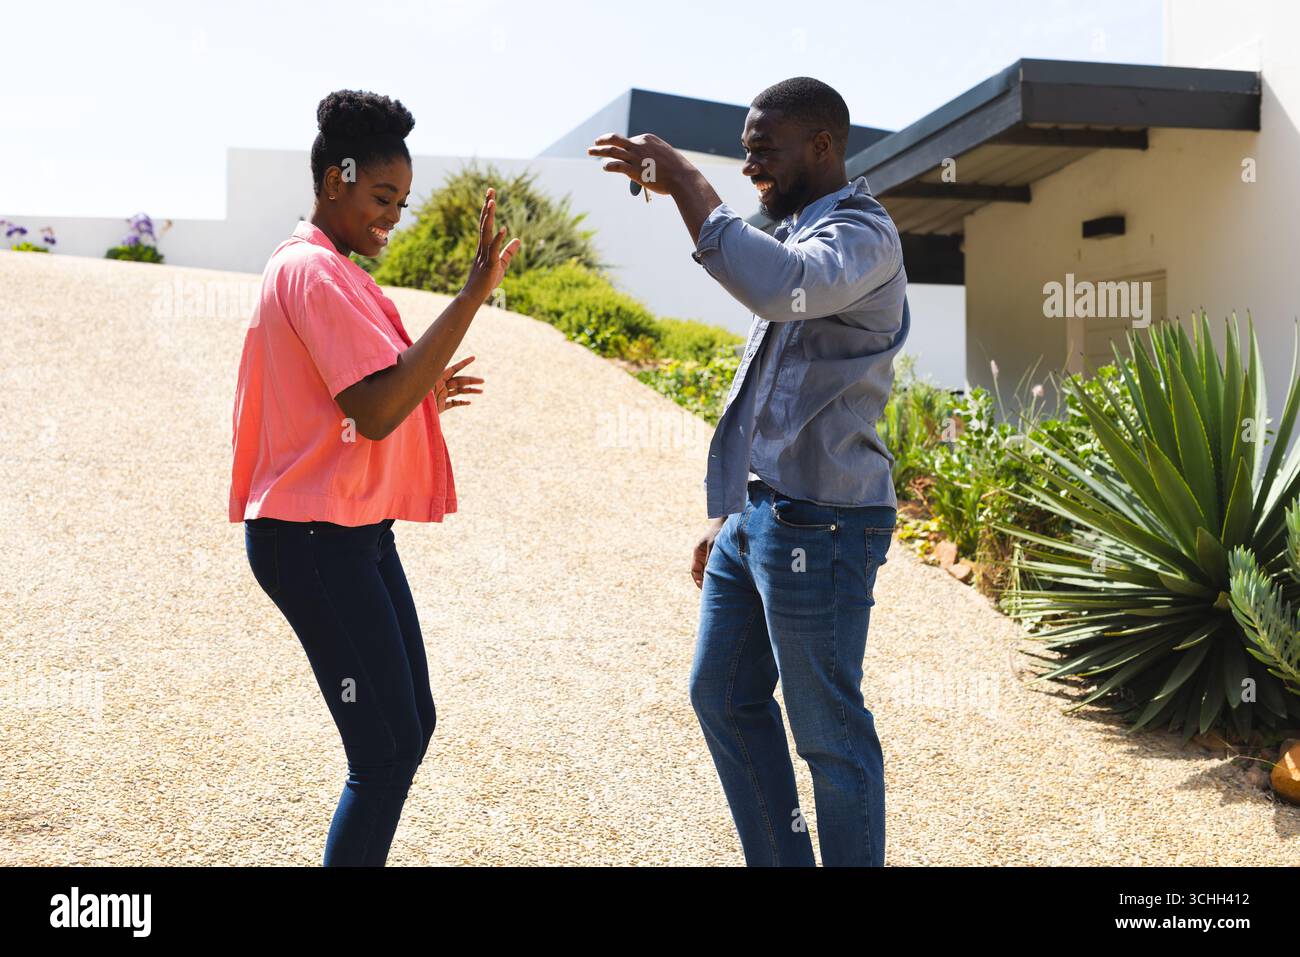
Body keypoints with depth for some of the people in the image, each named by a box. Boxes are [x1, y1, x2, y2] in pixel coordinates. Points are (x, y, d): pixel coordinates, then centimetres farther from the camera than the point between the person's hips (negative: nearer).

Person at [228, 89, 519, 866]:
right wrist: (475, 292, -27)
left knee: (408, 730, 14)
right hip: (317, 539, -10)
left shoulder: (329, 271, 17)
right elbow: (376, 411, -27)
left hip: (354, 535, 10)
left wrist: (422, 397, 11)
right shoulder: (315, 272, -14)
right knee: (389, 749, -6)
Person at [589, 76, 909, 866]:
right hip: (755, 515, 10)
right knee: (723, 696, 17)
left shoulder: (863, 235, -12)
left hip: (818, 526, -10)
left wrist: (684, 182, -29)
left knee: (828, 731, 2)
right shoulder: (796, 237, 18)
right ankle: (780, 860, 32)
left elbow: (778, 288, -37)